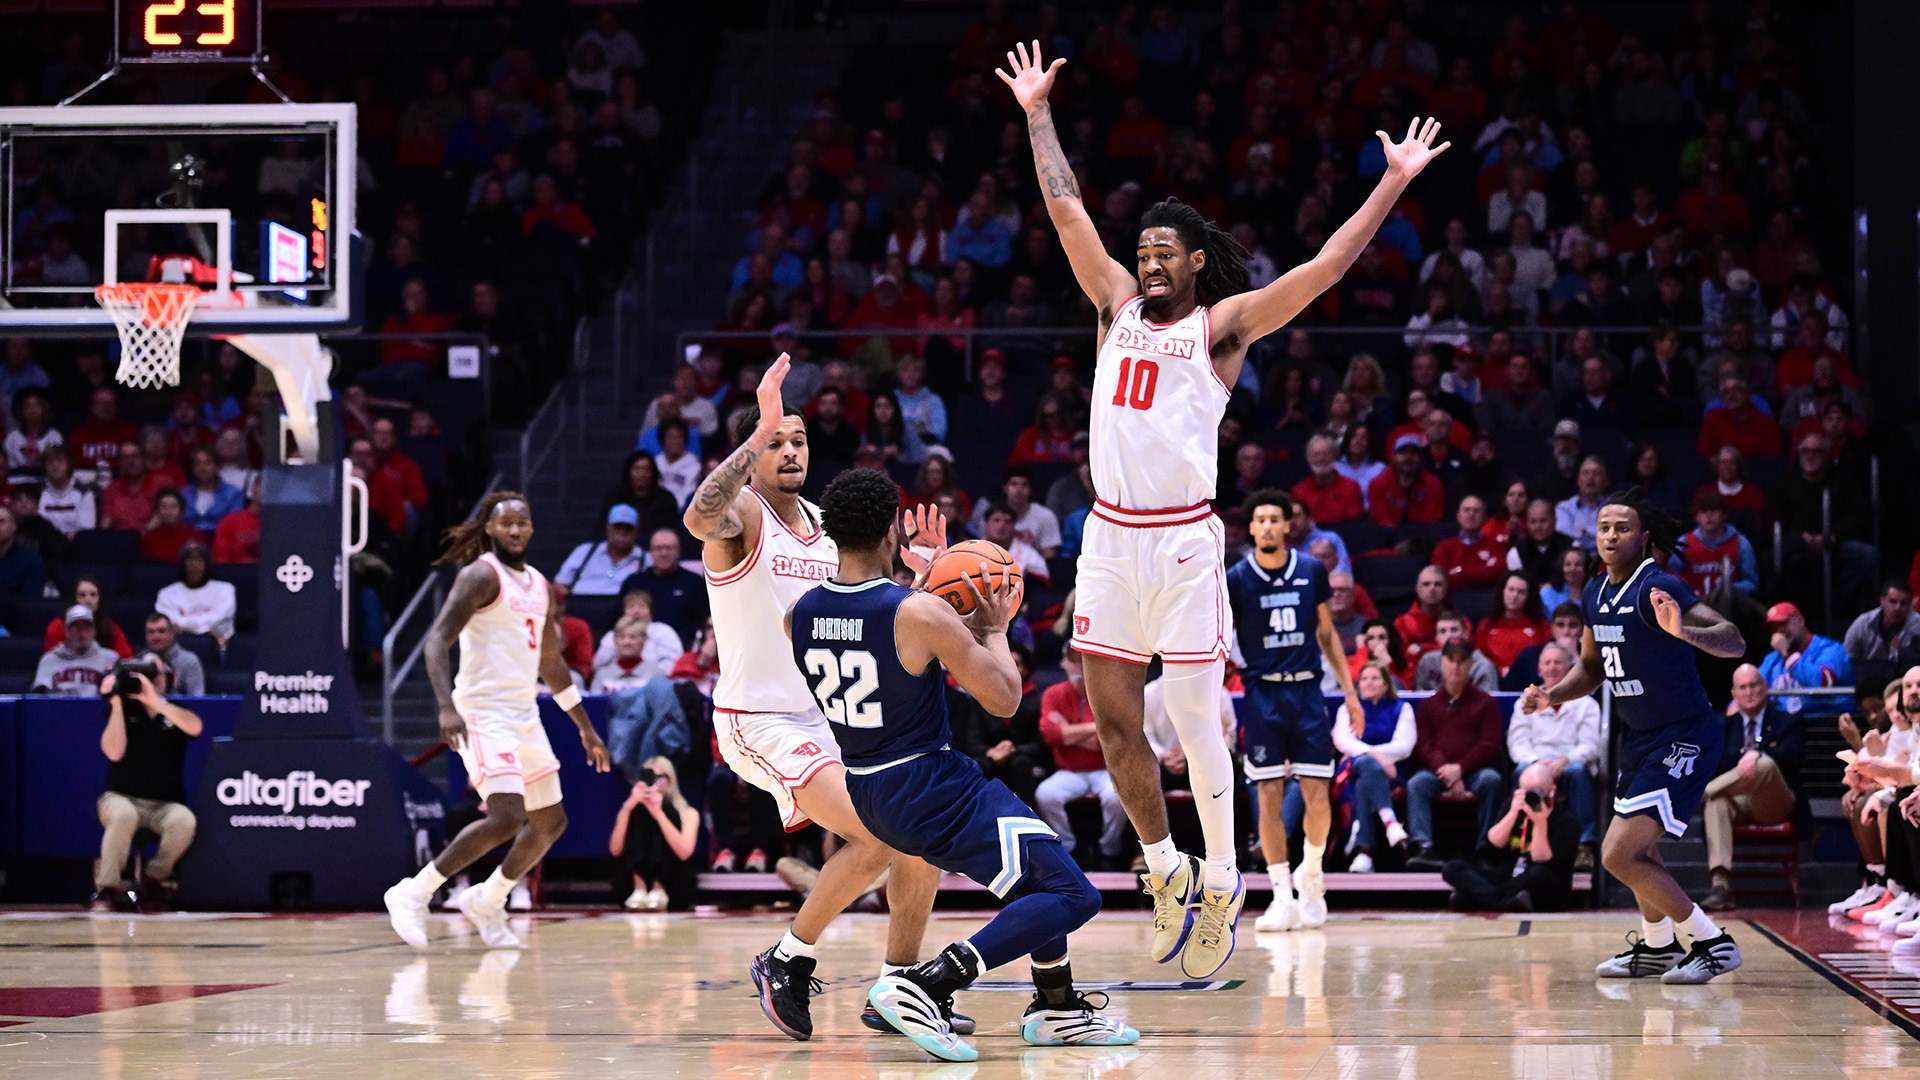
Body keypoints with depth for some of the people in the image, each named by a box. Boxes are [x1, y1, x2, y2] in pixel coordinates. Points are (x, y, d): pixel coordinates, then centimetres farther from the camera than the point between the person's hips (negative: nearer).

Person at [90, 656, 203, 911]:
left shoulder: (176, 711, 7)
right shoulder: (123, 708, 4)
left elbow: (195, 728, -18)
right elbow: (114, 752, -12)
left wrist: (156, 702, -28)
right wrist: (116, 703, -16)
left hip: (165, 804, 2)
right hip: (122, 798, -2)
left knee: (184, 820, -34)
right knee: (124, 815, -39)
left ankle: (154, 878, -8)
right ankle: (107, 888, -25)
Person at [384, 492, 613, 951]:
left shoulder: (539, 585, 16)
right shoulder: (480, 576, -9)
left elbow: (551, 663, 26)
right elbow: (437, 640, -18)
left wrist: (585, 728, 26)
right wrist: (447, 707, -32)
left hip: (525, 715, 9)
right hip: (484, 712, -9)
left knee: (551, 822, 11)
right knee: (507, 817, -21)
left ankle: (486, 901, 26)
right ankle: (413, 894, -11)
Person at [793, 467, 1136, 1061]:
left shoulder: (800, 616, -1)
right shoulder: (920, 613, -21)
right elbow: (1005, 699, -14)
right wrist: (995, 627, 2)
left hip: (866, 791, 8)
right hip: (932, 789, -8)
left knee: (1040, 859, 27)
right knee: (1072, 896, -8)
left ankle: (1056, 1008, 30)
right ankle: (927, 986, -20)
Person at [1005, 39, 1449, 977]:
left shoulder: (1224, 324, 3)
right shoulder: (1119, 307, 15)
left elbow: (1325, 267, -3)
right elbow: (1066, 209, 20)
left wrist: (1394, 183, -7)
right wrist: (1036, 113, 22)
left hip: (1182, 540, -4)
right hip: (1109, 537, 5)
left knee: (1194, 722, -3)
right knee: (1112, 720, 3)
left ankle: (1222, 888, 8)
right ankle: (1164, 870, 20)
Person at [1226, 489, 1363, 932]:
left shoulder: (1311, 570, 3)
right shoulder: (1236, 578, -3)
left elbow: (1326, 633, 12)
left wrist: (1349, 691, 10)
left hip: (1306, 689, 1)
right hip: (1262, 692, -1)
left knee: (1317, 794, -4)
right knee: (1270, 797, -3)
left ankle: (1311, 873, 20)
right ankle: (1282, 895, 3)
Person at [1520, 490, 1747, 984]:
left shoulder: (1658, 588, -21)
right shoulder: (1595, 594, 5)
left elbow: (1735, 642, -31)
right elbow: (1591, 667, 21)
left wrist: (1684, 632, -49)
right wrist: (1551, 694, 3)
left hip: (1683, 738, -10)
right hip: (1642, 737, 10)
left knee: (1619, 855, -16)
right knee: (1637, 846, 26)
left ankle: (1711, 943, -3)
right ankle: (1658, 946, 48)